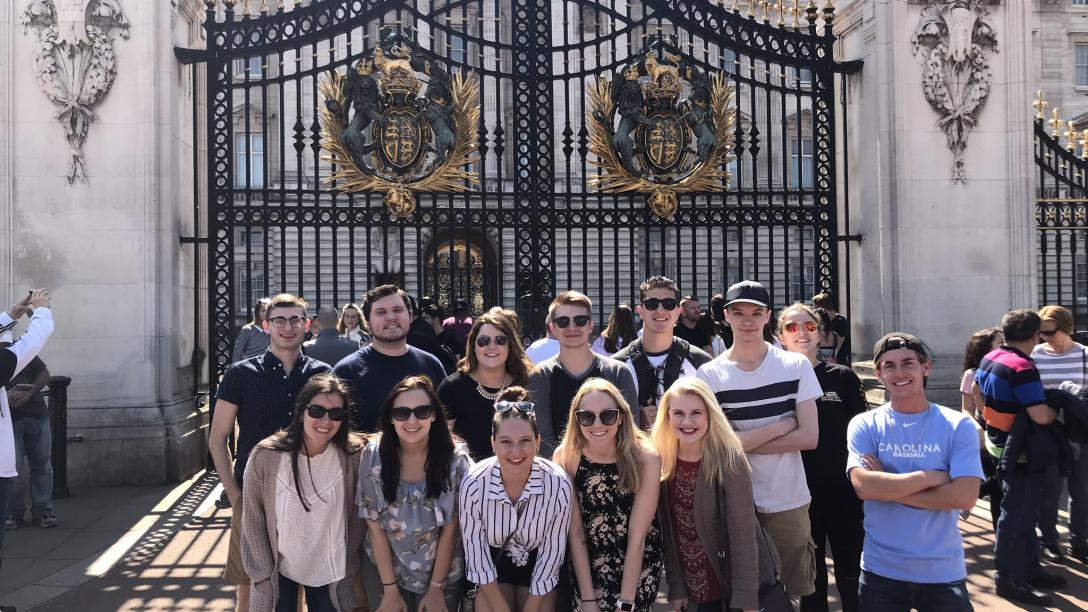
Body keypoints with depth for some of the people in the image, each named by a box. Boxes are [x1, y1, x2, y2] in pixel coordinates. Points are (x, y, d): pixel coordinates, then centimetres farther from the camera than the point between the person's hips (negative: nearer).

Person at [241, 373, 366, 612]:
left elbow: (356, 518, -6)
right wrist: (262, 574, -7)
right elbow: (253, 520, -9)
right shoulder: (265, 457, -19)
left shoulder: (353, 456, -17)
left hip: (328, 569, 1)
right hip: (279, 568, -1)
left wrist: (349, 567, -2)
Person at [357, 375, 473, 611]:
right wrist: (390, 590, -9)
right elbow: (375, 527, -10)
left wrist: (436, 587, -8)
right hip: (383, 569, 0)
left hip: (442, 571, 0)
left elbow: (450, 529, -11)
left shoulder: (455, 458, -18)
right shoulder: (373, 456, -16)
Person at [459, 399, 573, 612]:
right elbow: (475, 551, -16)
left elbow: (552, 552, -17)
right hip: (492, 563, 0)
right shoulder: (473, 484, -27)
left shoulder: (558, 484, -29)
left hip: (538, 566, 0)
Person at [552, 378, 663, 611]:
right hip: (586, 566, 1)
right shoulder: (566, 457, -14)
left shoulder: (646, 459, -18)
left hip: (639, 567, -1)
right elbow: (575, 533, -11)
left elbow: (637, 537, -17)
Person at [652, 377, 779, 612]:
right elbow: (668, 532, -1)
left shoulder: (729, 461, -18)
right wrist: (676, 587, -2)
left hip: (739, 583, -4)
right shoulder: (662, 463, -5)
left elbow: (743, 534, -18)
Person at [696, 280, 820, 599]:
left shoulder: (797, 365, -1)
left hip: (790, 502, 1)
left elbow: (809, 437, -7)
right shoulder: (709, 374, -4)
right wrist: (782, 425, -12)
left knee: (793, 590, 12)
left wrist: (743, 442, -12)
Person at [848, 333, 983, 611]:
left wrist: (888, 487, -15)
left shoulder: (958, 425, -5)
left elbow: (965, 496, -15)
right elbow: (864, 487, -18)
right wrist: (933, 476, -17)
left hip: (943, 571, 0)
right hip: (881, 570, 0)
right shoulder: (864, 425, -4)